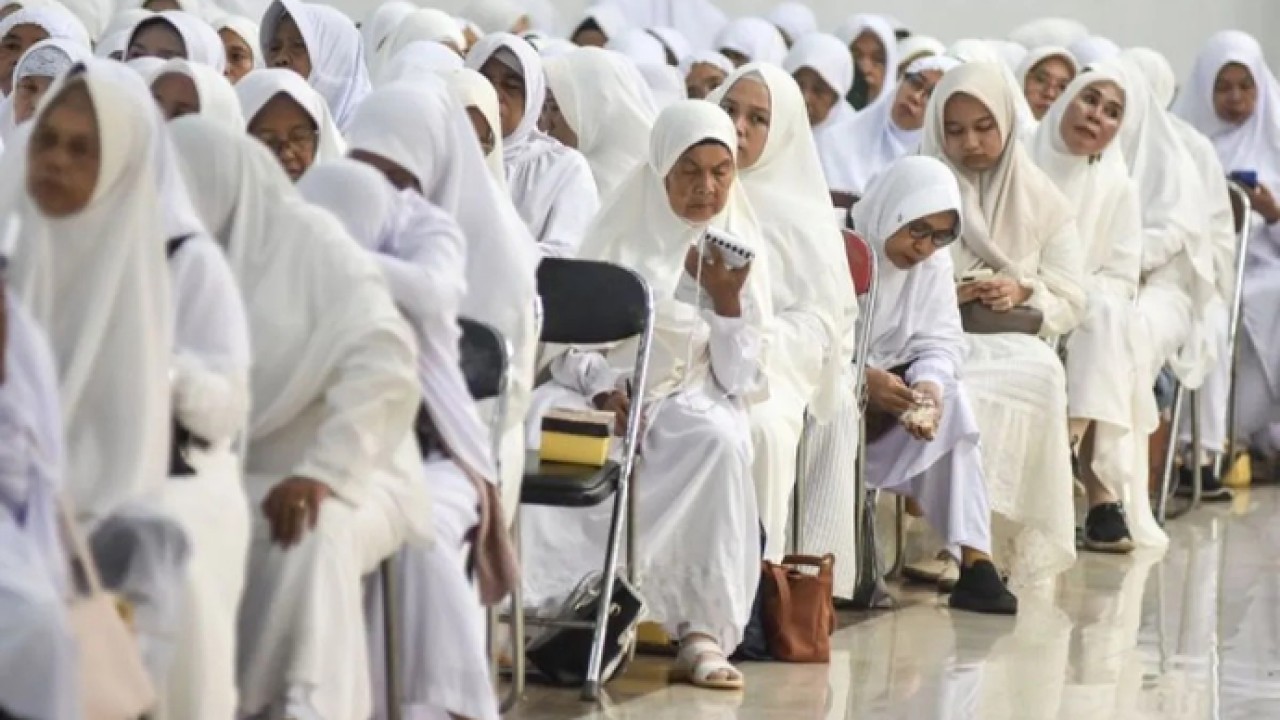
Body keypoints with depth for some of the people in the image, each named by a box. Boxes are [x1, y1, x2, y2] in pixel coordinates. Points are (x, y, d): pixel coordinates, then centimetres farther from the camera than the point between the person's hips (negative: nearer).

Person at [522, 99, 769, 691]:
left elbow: (741, 381, 0)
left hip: (692, 396, 0)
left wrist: (726, 298, -14)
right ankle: (548, 606, -29)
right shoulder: (620, 234, 3)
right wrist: (604, 392, -16)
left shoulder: (740, 249, 5)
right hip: (607, 390, 0)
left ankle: (704, 631, -35)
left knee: (720, 440, -37)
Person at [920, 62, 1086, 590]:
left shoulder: (1041, 200, 16)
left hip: (1014, 342, 1)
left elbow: (1071, 303, 11)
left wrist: (1023, 292, -10)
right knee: (954, 392, -37)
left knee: (1040, 374, -35)